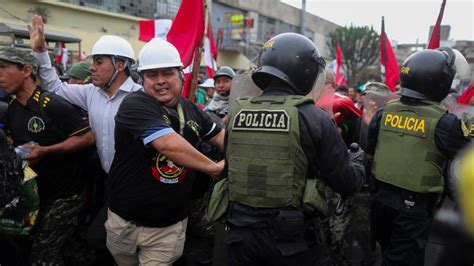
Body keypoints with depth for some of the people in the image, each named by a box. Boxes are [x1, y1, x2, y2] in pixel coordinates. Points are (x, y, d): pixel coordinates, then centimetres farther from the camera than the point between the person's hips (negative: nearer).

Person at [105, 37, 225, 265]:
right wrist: (213, 167, -20)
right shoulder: (135, 106, -18)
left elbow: (221, 137, 12)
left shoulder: (191, 110, 3)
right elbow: (169, 144, -31)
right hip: (127, 220, -2)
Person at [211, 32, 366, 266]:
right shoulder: (313, 118, -14)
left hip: (240, 233, 4)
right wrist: (358, 165, 14)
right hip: (293, 237, -3)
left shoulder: (237, 114, -1)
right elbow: (346, 183, -7)